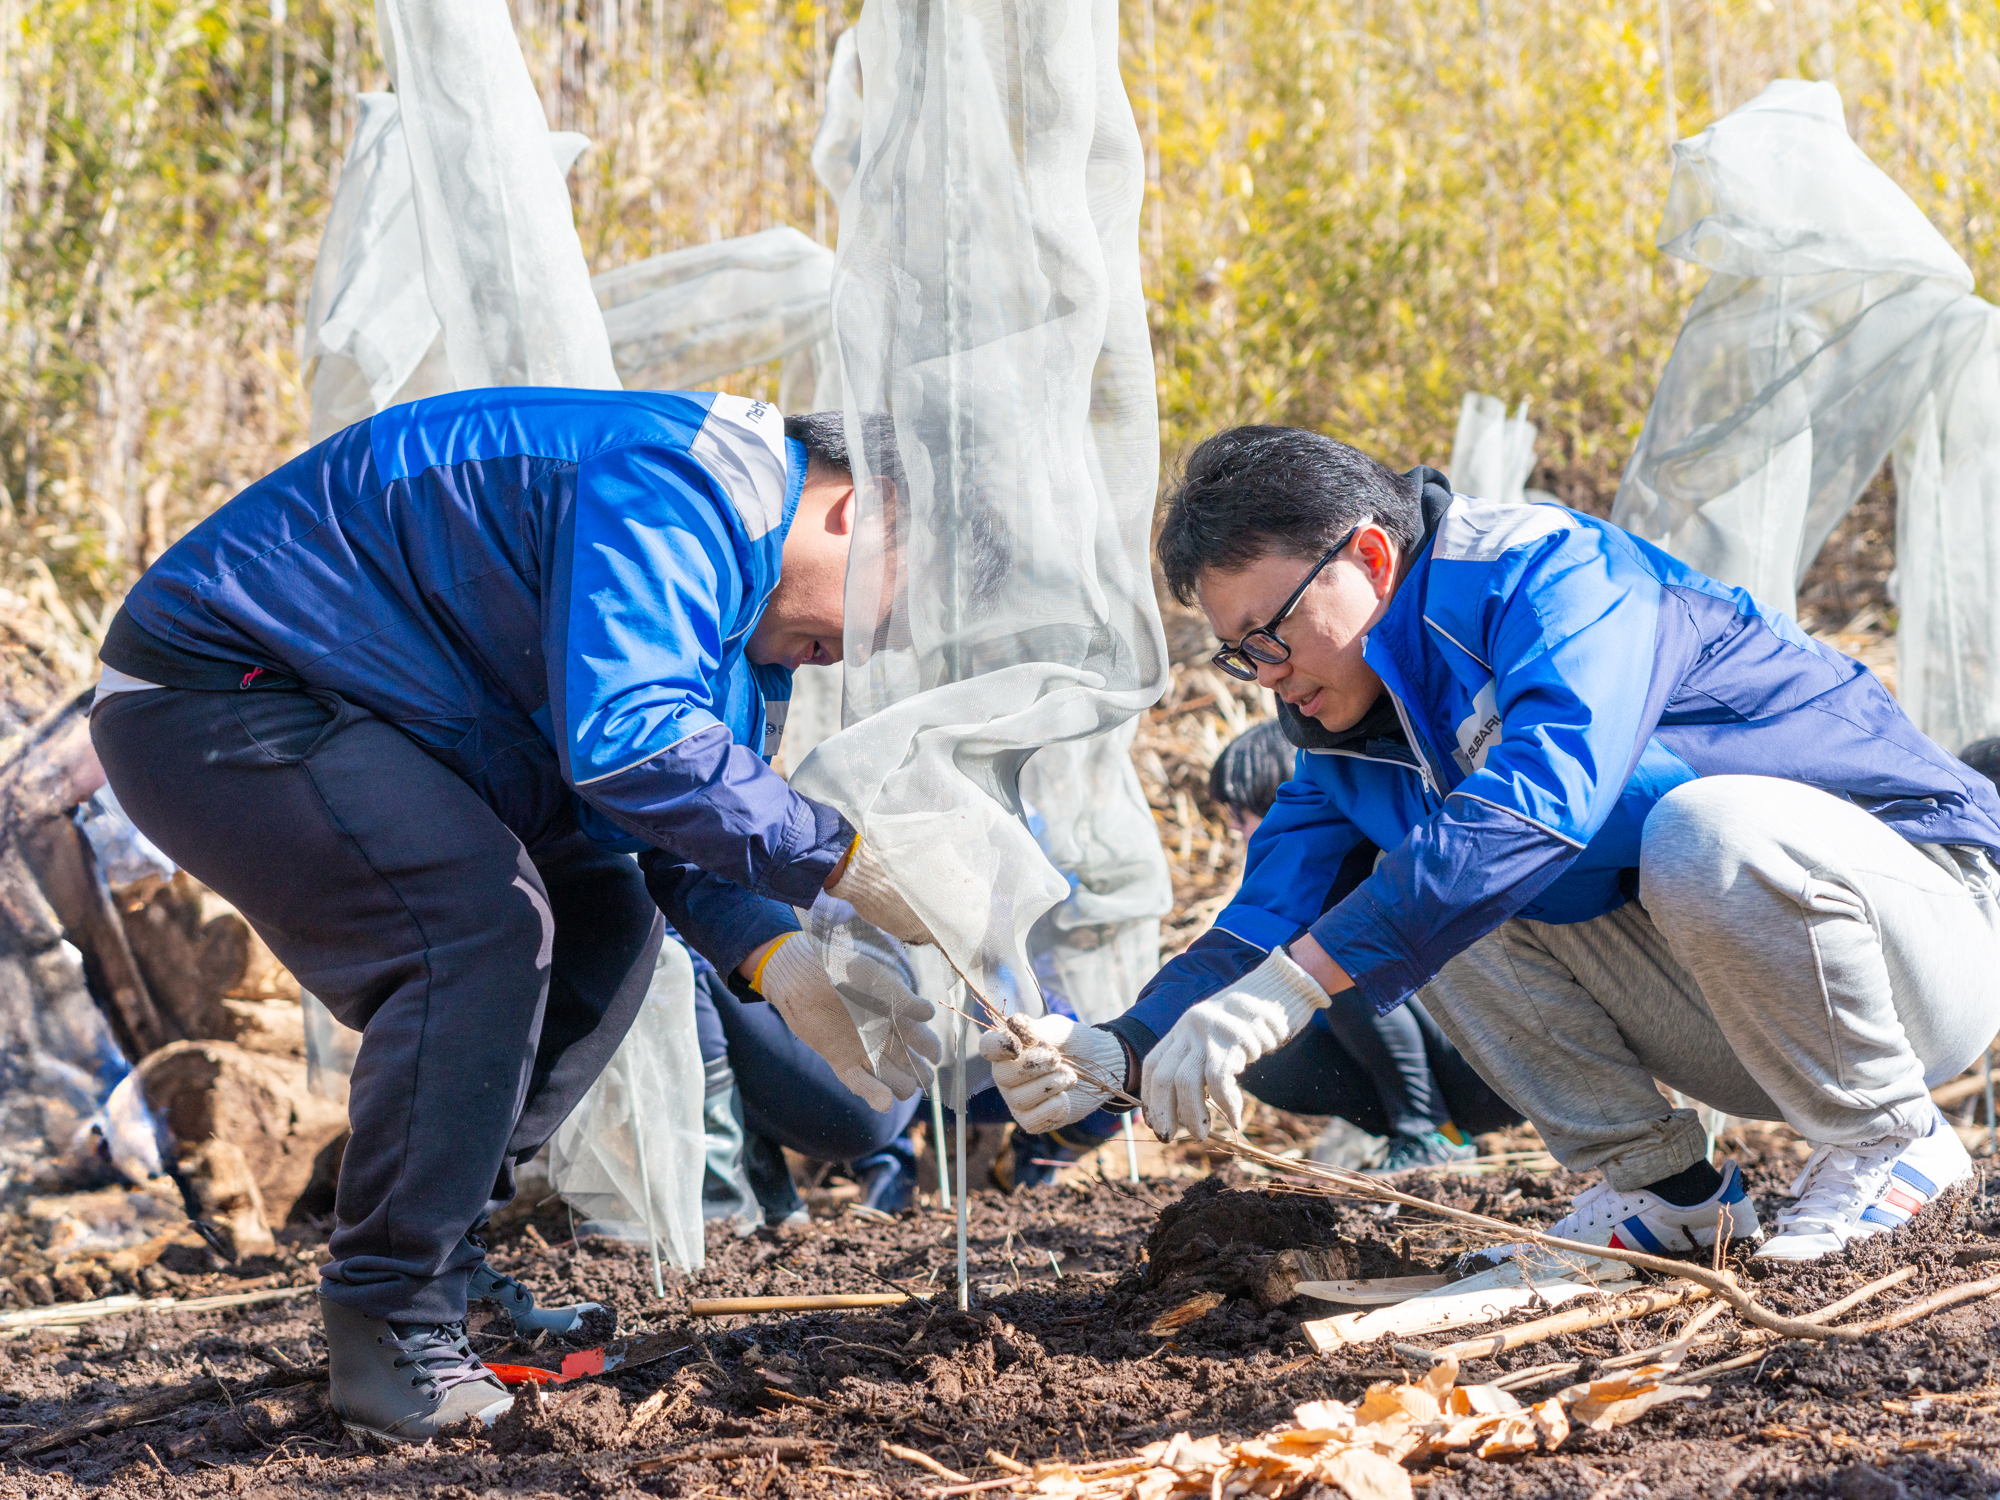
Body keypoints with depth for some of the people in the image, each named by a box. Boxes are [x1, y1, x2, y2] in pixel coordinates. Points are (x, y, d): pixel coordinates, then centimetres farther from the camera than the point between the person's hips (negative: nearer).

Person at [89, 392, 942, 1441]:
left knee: (600, 918, 8)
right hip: (202, 702, -11)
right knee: (478, 918, -26)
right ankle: (385, 1320, -16)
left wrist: (778, 961, -7)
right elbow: (627, 740, -37)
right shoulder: (672, 487, -24)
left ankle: (437, 1261, 11)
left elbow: (688, 815, 12)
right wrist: (841, 856, -31)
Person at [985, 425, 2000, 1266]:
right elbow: (1266, 923, -1)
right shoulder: (1347, 718, 5)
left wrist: (1289, 984, -43)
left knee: (1709, 829, -37)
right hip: (1721, 1016, 7)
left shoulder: (1556, 574, -21)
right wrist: (1123, 1053, -22)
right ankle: (1661, 1186, -3)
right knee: (1420, 898, -9)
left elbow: (1544, 793, -39)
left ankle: (1893, 1142, -13)